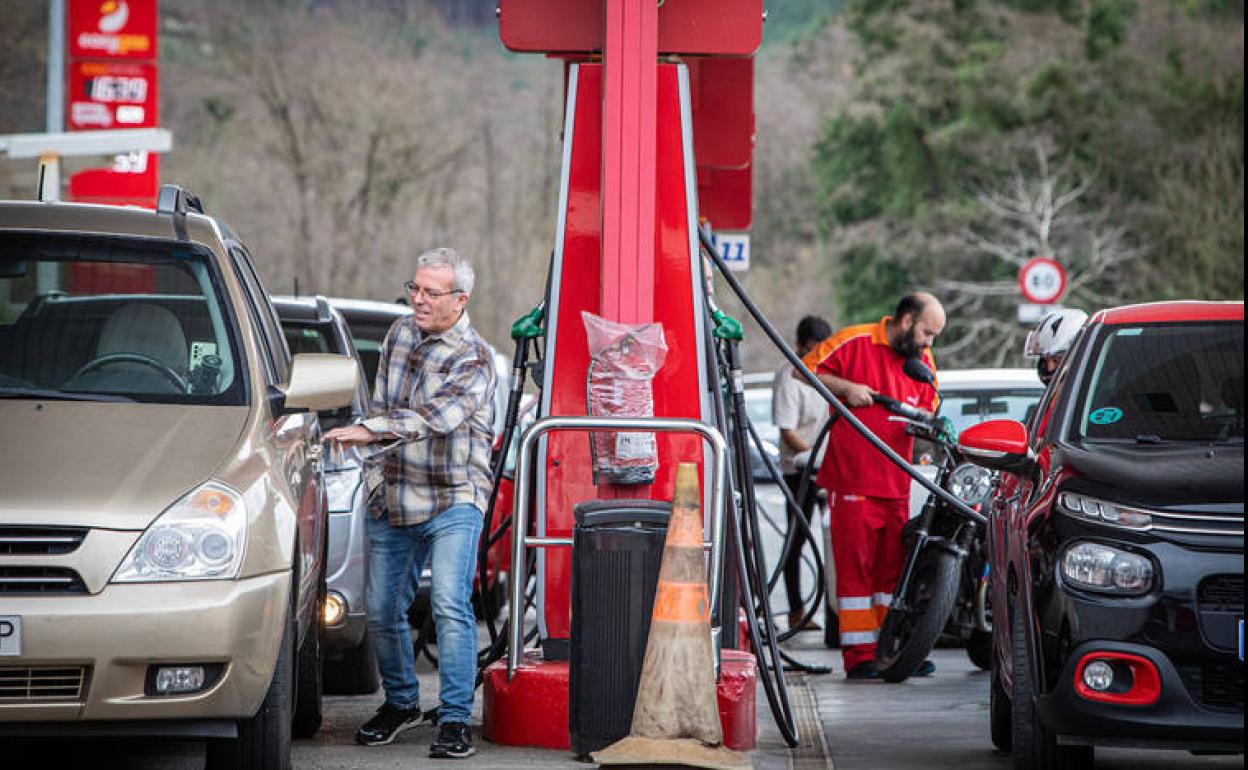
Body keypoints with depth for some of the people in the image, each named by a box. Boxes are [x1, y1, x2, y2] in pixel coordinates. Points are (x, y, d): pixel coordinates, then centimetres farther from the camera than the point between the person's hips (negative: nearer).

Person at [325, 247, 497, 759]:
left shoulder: (473, 358, -13)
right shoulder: (399, 334, 9)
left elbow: (436, 416, -29)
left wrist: (369, 431, -35)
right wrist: (371, 439, 5)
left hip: (453, 500, -6)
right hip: (394, 501, 6)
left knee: (450, 605, -19)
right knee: (382, 610, 8)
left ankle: (455, 720, -16)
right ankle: (401, 703, 29)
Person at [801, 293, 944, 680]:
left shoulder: (923, 362, 13)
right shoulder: (855, 342, -5)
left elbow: (927, 410, 19)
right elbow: (805, 370, -2)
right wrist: (846, 387, -15)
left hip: (896, 484, 6)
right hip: (851, 479, -6)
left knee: (894, 568, 9)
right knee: (855, 567, -4)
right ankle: (859, 655, -3)